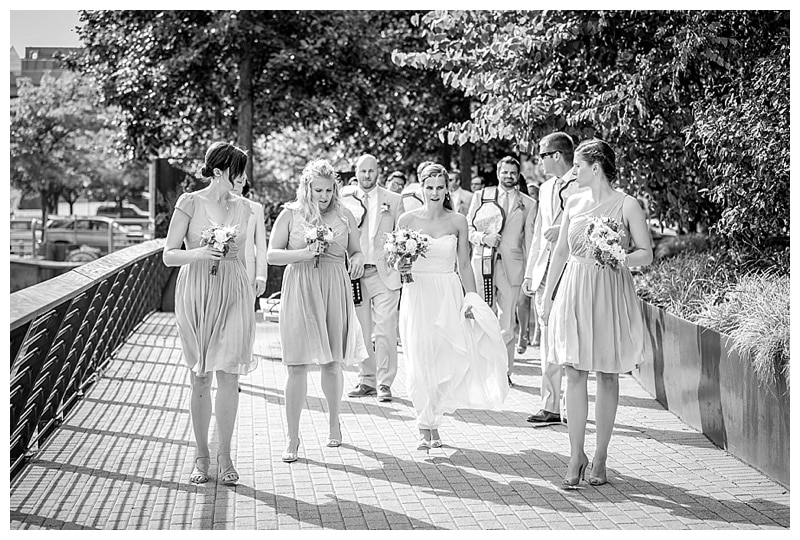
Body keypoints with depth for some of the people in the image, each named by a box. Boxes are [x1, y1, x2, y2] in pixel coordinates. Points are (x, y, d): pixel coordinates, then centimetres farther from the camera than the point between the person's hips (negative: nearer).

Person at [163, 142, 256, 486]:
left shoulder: (241, 207, 8)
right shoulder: (190, 203, -3)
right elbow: (168, 255, -4)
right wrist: (199, 253, -21)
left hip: (233, 293, 2)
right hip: (195, 292, -2)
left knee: (229, 375, -5)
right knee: (200, 377, 4)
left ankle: (224, 455, 6)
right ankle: (201, 456, 14)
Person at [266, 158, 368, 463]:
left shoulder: (344, 216, 7)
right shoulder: (290, 215, 2)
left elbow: (356, 251, 17)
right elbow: (272, 255, -1)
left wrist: (358, 260, -7)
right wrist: (304, 253, -16)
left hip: (334, 292, 2)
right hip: (299, 292, -2)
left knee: (332, 364, 9)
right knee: (297, 366, -5)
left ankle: (333, 422, 34)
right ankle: (293, 439, 2)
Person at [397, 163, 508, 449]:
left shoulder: (458, 221, 4)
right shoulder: (407, 220, 1)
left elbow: (464, 266, 8)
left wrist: (471, 299, -1)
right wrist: (401, 264, -14)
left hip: (449, 295, 1)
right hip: (418, 295, -1)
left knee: (456, 359, -7)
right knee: (420, 363, -3)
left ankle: (434, 418, 15)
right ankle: (426, 428, 7)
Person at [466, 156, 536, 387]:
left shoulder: (528, 204, 9)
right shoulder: (481, 196, 10)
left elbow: (529, 240, 8)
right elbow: (468, 228, 9)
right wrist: (483, 237, -11)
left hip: (512, 267, 0)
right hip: (482, 263, 0)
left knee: (507, 323, 1)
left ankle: (505, 371, 11)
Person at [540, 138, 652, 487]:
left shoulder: (627, 205, -3)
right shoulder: (574, 203, 10)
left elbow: (646, 255, -2)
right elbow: (560, 252, 16)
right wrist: (547, 297, 14)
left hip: (610, 294, -3)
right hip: (574, 292, 3)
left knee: (607, 376, 4)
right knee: (574, 373, -3)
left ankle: (600, 458, 13)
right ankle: (576, 456, 4)